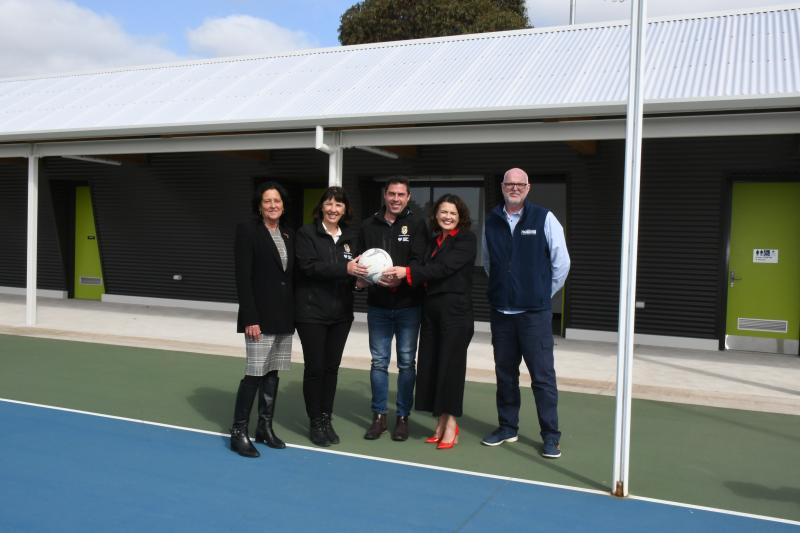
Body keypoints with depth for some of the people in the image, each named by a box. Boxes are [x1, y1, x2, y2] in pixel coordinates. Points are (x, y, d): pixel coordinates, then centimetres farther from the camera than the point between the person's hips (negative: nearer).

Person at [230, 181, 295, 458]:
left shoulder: (289, 235, 12)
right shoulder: (248, 230, -6)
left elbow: (293, 275, 13)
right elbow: (243, 278, -12)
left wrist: (294, 313, 7)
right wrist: (250, 318, -17)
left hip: (284, 316, 6)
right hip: (260, 316, -6)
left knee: (273, 373, 11)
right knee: (255, 373, -5)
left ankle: (265, 427, 22)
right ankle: (238, 432, 6)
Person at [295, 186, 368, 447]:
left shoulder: (351, 236, 10)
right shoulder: (306, 233, -5)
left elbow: (355, 267, 12)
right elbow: (308, 266, -18)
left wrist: (360, 275, -11)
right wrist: (344, 268, -27)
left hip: (341, 312, 4)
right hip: (311, 311, -4)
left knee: (332, 367, 10)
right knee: (315, 367, 1)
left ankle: (327, 419, 22)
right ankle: (315, 422, 14)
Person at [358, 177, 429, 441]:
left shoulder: (416, 224, -4)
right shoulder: (369, 225, 5)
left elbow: (420, 261, -13)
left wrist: (402, 278, -29)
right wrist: (360, 277, -11)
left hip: (408, 304, -2)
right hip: (377, 305, 3)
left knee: (406, 362, 7)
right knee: (379, 362, 9)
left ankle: (403, 417, 19)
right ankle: (379, 416, 21)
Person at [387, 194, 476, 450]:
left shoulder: (467, 239, -4)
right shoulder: (435, 242, 16)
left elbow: (444, 268, -16)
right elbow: (425, 273, 5)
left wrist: (408, 272, -20)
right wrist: (397, 279, -12)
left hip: (455, 311, -6)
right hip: (431, 310, 6)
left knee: (450, 364, -3)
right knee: (430, 365, 5)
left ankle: (451, 424, 7)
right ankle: (441, 422, 15)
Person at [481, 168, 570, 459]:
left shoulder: (544, 218, -5)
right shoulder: (491, 220, 6)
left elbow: (562, 262, -2)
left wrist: (544, 293, 4)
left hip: (535, 313, -4)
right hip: (501, 312, 4)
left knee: (543, 375, -1)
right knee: (505, 373, 13)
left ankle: (551, 436, 9)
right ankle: (507, 427, 27)